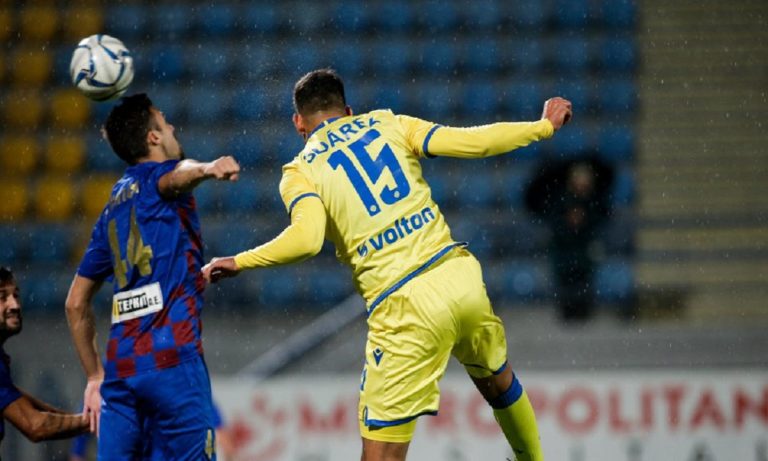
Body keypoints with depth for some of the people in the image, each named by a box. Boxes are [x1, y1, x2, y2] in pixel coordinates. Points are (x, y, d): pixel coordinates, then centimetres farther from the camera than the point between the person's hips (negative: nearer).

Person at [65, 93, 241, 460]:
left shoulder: (113, 207, 22)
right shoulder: (157, 176, 4)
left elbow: (76, 303, 24)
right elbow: (177, 177, -24)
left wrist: (94, 376, 29)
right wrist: (208, 168, -46)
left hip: (119, 365, 7)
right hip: (171, 357, -7)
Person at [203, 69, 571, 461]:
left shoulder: (300, 171, 5)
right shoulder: (386, 124, 14)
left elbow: (308, 238, -16)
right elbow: (472, 141, 5)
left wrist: (237, 262, -6)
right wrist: (544, 126, 20)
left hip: (403, 307, -4)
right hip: (459, 275, 4)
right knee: (498, 381, 33)